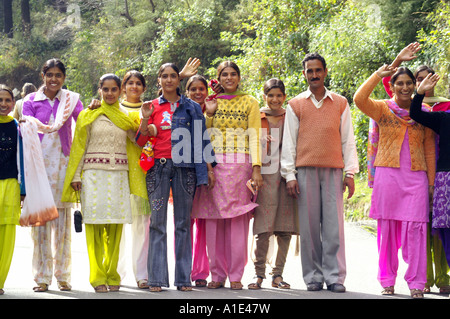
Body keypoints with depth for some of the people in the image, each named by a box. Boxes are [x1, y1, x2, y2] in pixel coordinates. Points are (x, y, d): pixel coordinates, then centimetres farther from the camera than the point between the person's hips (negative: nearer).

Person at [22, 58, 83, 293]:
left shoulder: (71, 99, 8)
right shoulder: (31, 101, 8)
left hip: (63, 163, 0)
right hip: (39, 162, 0)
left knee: (63, 219, 1)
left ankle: (63, 275, 8)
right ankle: (42, 277, 2)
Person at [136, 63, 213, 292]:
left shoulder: (191, 108, 12)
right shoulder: (152, 107, 11)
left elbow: (200, 139, 10)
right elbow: (141, 141, 7)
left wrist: (205, 167, 0)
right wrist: (145, 119, -9)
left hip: (184, 167, 0)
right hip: (159, 167, 0)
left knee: (183, 222, 1)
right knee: (158, 223, -3)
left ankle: (183, 278, 4)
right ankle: (157, 279, -2)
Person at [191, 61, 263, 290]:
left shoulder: (249, 102, 10)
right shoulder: (211, 103, 14)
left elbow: (254, 136, 2)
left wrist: (256, 168, -7)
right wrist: (209, 114, -3)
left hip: (239, 165, -2)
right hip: (214, 164, 2)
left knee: (238, 219, -6)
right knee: (214, 219, -2)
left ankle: (235, 275, -2)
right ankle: (217, 274, 4)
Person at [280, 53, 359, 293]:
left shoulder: (340, 104, 13)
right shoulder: (296, 105, 12)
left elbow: (348, 139, 12)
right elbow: (288, 141, 9)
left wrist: (350, 172, 4)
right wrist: (289, 175, 1)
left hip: (333, 170, 0)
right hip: (305, 171, 0)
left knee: (334, 225, -5)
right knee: (309, 225, -2)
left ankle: (335, 277, -2)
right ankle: (313, 276, 4)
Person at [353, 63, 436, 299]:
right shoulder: (383, 109, 5)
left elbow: (429, 150, 11)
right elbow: (359, 99, -14)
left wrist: (431, 182, 8)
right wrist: (378, 75, -15)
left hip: (416, 177, 1)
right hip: (388, 175, -1)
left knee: (415, 229, -6)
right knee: (387, 228, 2)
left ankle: (416, 284, -2)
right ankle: (387, 281, 11)